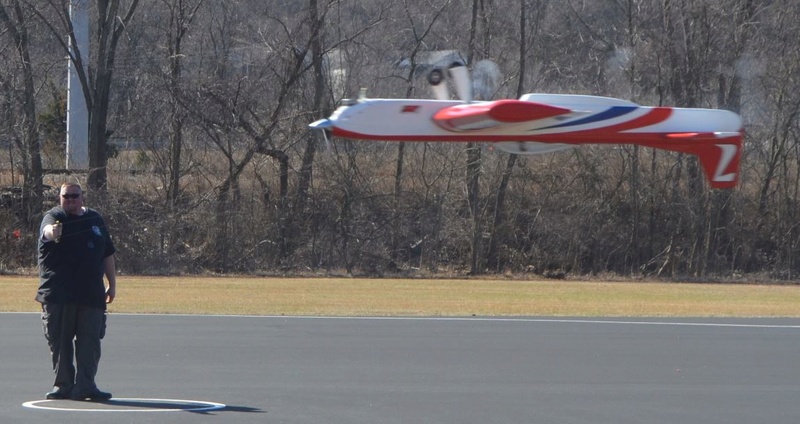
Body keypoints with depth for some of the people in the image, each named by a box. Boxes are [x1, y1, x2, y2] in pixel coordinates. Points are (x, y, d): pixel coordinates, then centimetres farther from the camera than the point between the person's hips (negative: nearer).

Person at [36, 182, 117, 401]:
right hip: (58, 295, -3)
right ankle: (63, 384, 9)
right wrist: (52, 232, -52)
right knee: (59, 341, 1)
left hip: (91, 294, 3)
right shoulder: (54, 217, -1)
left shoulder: (95, 219, 15)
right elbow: (47, 229, -27)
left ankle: (85, 385, 0)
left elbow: (107, 254, 21)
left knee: (90, 339, -2)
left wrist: (112, 284, 17)